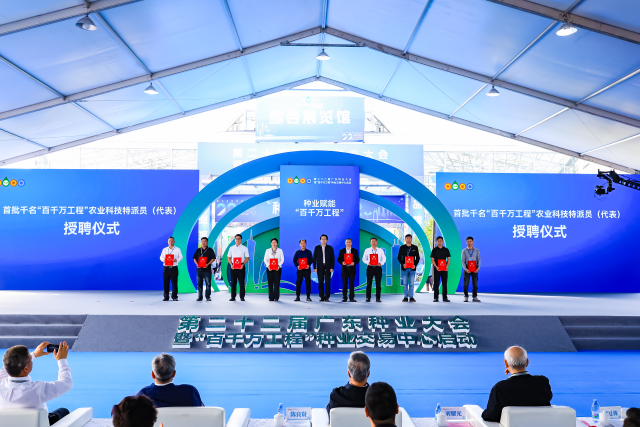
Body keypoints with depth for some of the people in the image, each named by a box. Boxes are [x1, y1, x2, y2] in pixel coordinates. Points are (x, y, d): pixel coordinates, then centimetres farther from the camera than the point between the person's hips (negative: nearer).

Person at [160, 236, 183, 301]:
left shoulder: (177, 249, 9)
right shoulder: (164, 249, 15)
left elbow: (180, 257, 2)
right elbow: (161, 257, 10)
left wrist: (176, 260, -19)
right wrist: (163, 259, -14)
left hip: (174, 268, -2)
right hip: (166, 268, 2)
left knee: (174, 282, -4)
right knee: (166, 283, 1)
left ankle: (174, 296, 2)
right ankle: (166, 297, 8)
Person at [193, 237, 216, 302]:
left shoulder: (210, 250, 4)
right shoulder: (198, 250, 14)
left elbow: (213, 258, -1)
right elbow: (194, 258, 13)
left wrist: (208, 264, -15)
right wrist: (197, 264, -6)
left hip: (207, 269, -3)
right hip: (199, 269, 3)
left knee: (208, 283, -5)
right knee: (199, 284, 5)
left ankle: (208, 297, 2)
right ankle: (200, 297, 12)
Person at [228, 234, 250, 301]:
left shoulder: (244, 248, 4)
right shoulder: (231, 248, 10)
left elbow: (247, 258, 2)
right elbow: (229, 258, 11)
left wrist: (243, 264, -13)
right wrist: (231, 264, -6)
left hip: (241, 267, -2)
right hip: (233, 267, 2)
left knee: (241, 282, -2)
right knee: (233, 282, 4)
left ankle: (242, 297, 5)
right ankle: (233, 297, 9)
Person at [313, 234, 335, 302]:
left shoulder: (330, 248, 5)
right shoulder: (317, 248, 6)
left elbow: (333, 258, 4)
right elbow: (314, 258, 4)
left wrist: (332, 267, -5)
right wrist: (314, 267, -3)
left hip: (328, 267, -1)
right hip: (320, 268, 1)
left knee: (327, 282, -5)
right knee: (320, 283, 1)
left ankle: (327, 297, -1)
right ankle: (322, 297, 7)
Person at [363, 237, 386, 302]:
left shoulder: (380, 250, 6)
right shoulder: (367, 250, 6)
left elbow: (384, 258, 8)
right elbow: (364, 259, 7)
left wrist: (381, 263, -11)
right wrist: (368, 262, -12)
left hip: (378, 267, 0)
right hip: (370, 267, 0)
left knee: (378, 283, 1)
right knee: (369, 283, -1)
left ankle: (378, 298, 7)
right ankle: (368, 297, 5)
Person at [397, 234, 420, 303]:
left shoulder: (415, 248, 8)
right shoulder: (402, 247, 6)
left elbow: (418, 257, 9)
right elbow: (399, 257, 5)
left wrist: (415, 265, -7)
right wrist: (402, 264, -11)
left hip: (412, 268, 0)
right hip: (404, 268, 0)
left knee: (411, 283, 1)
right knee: (405, 283, 1)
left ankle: (411, 297, 6)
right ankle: (406, 297, 6)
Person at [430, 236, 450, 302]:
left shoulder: (446, 250, 8)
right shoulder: (434, 250, 4)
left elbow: (449, 259, 8)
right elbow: (432, 259, 0)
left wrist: (447, 265, -10)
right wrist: (436, 266, -15)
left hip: (444, 269, 1)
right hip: (437, 269, -1)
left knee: (444, 283, 2)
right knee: (436, 283, -1)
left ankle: (444, 297, 7)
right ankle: (435, 298, 3)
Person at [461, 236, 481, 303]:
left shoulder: (476, 250, 4)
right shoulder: (464, 251, 1)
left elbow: (478, 260, 2)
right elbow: (463, 261, -3)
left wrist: (478, 268, -11)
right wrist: (465, 269, -15)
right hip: (467, 269, -1)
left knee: (475, 283, 0)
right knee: (466, 283, -3)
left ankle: (475, 297, 7)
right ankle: (466, 297, 5)